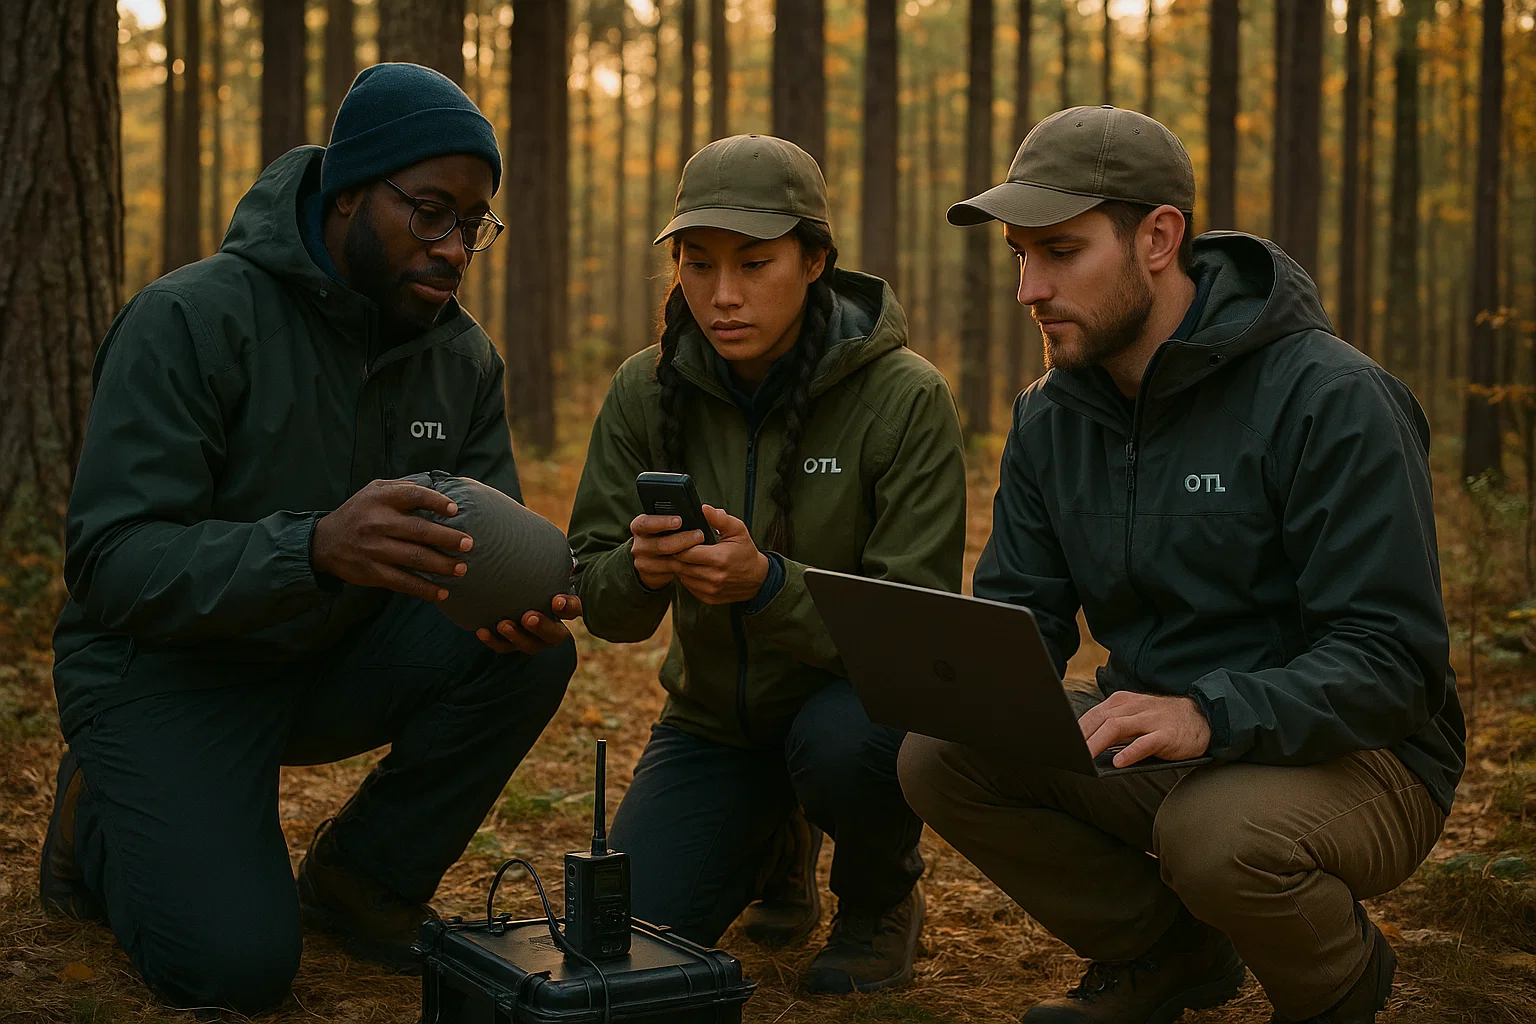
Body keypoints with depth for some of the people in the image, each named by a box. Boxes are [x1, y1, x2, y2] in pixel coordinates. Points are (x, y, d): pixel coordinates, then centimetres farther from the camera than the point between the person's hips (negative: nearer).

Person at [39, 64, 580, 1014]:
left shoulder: (465, 357, -3)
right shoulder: (190, 320, -22)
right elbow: (111, 563, -29)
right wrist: (313, 548, -47)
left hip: (334, 653, 6)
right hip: (168, 666, -5)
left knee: (533, 655, -20)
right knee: (238, 965, -21)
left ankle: (364, 882, 0)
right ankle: (103, 817, 11)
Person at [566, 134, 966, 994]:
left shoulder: (907, 397, -20)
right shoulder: (645, 392, -9)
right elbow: (599, 605, -6)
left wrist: (768, 584, -38)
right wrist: (640, 569, -31)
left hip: (856, 697, -3)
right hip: (716, 713, 4)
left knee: (844, 742, -37)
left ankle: (884, 899, 0)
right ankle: (775, 850, 24)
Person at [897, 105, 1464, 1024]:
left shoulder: (1333, 399, -19)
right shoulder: (1050, 417, 2)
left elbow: (1389, 657, -24)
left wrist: (1210, 717, -40)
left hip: (1353, 756, -6)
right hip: (1157, 744, 6)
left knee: (1217, 833, -37)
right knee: (940, 761, -13)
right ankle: (1166, 950, 10)